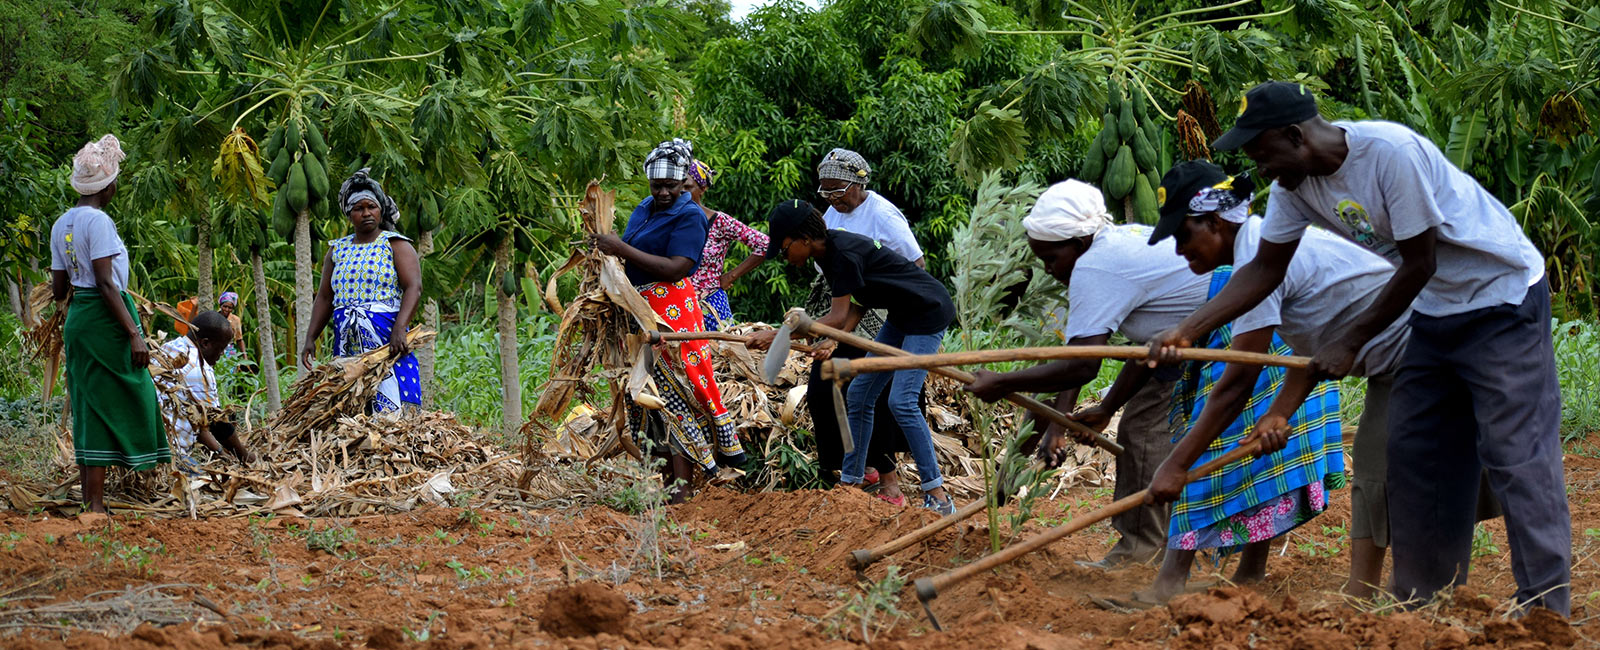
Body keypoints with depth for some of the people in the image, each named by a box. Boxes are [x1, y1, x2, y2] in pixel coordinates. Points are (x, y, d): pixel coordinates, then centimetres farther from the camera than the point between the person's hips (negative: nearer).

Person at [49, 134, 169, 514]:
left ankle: (90, 500, 14)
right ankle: (96, 507, -8)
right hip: (104, 321, -9)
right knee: (111, 407, -6)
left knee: (88, 410, 12)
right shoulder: (98, 220, -13)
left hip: (77, 321, 9)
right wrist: (134, 333, -20)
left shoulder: (62, 224, 11)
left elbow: (58, 291, 14)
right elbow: (105, 283, -19)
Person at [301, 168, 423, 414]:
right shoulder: (337, 250, 17)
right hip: (347, 343, 5)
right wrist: (310, 338, 6)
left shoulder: (395, 245, 2)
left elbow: (414, 288, -10)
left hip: (387, 339, -5)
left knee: (391, 408, -13)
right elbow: (324, 297, 17)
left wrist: (399, 329, -24)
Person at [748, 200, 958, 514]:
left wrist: (778, 335, -27)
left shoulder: (844, 253, -27)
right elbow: (856, 307, 3)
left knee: (901, 401, -17)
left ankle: (938, 496, -14)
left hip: (929, 313, -10)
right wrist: (834, 342, -15)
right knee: (860, 394, 8)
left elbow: (839, 316, -27)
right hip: (901, 317, 10)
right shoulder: (828, 252, 3)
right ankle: (849, 482, 15)